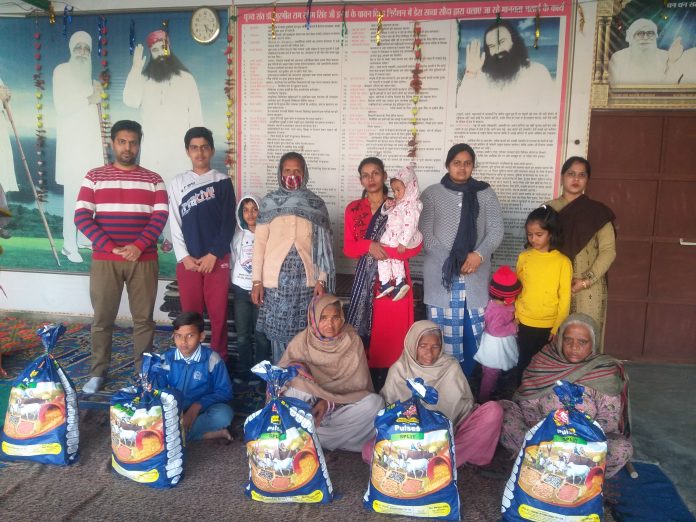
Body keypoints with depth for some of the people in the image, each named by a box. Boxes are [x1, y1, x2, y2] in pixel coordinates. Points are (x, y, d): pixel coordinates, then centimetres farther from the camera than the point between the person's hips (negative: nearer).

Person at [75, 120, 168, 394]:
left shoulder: (153, 180, 8)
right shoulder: (94, 177, 7)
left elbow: (160, 217, -2)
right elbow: (82, 216, -2)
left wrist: (139, 246, -15)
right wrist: (110, 247, -13)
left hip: (144, 260, 0)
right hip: (104, 260, 0)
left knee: (143, 318, 5)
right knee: (102, 318, 6)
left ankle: (144, 372, 16)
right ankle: (97, 372, 19)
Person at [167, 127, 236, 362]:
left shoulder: (223, 182, 4)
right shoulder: (177, 183, 9)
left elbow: (228, 223, -1)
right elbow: (174, 224, 5)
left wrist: (213, 255, -9)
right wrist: (184, 256, -5)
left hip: (217, 258, -1)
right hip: (187, 260, 1)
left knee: (218, 313, 1)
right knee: (190, 314, 5)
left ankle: (219, 360, 13)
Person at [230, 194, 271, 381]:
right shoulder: (237, 235, 8)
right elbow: (232, 262, 14)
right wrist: (234, 283, 6)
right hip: (241, 290, 4)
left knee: (261, 334, -1)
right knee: (242, 334, 7)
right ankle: (243, 370, 20)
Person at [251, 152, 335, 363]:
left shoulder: (316, 204, 5)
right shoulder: (269, 202, 3)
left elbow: (323, 245, 5)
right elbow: (259, 243, 2)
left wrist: (321, 280, -1)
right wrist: (256, 280, -3)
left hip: (306, 279, 0)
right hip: (275, 279, 0)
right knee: (278, 333, 4)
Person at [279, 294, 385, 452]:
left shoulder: (352, 341, -9)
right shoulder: (301, 342, -8)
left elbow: (358, 385, -9)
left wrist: (329, 402, -21)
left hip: (342, 404, 2)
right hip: (309, 406, -1)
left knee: (374, 402, -26)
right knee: (295, 394, -30)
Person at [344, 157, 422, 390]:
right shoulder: (353, 209, 9)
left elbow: (415, 246, -4)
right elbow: (348, 248, 4)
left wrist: (382, 250, -15)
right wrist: (369, 245, -15)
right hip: (366, 279, 2)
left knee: (390, 333, 1)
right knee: (362, 332, 1)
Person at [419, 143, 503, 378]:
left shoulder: (486, 194, 9)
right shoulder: (432, 194, 4)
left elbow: (496, 232, 2)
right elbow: (426, 235, -2)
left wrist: (479, 255, -16)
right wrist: (453, 261, -11)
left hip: (475, 276, 2)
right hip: (441, 274, -1)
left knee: (473, 332, 4)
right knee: (442, 333, 0)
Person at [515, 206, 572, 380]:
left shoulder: (562, 262, -8)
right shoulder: (523, 257, 0)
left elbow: (565, 299, -6)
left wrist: (558, 328, -8)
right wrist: (514, 317, 6)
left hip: (549, 327, -2)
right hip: (524, 325, 2)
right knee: (524, 365, 12)